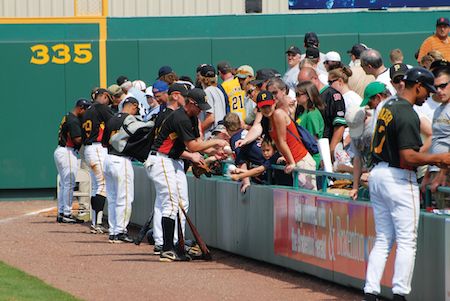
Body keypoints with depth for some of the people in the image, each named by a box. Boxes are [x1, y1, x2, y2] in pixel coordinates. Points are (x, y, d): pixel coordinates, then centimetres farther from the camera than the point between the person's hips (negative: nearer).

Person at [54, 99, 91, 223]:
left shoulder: (67, 117, 15)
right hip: (67, 152, -10)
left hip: (60, 151, 10)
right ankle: (66, 214, -5)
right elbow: (77, 139, -21)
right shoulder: (74, 121, -16)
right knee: (69, 184, -6)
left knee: (63, 184, 14)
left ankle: (61, 213, 17)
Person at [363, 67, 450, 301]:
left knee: (383, 240, 12)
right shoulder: (407, 114, -18)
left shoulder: (388, 106, 11)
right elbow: (408, 157, -24)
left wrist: (429, 160, 16)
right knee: (406, 241, -1)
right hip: (398, 179, -9)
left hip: (377, 174, 9)